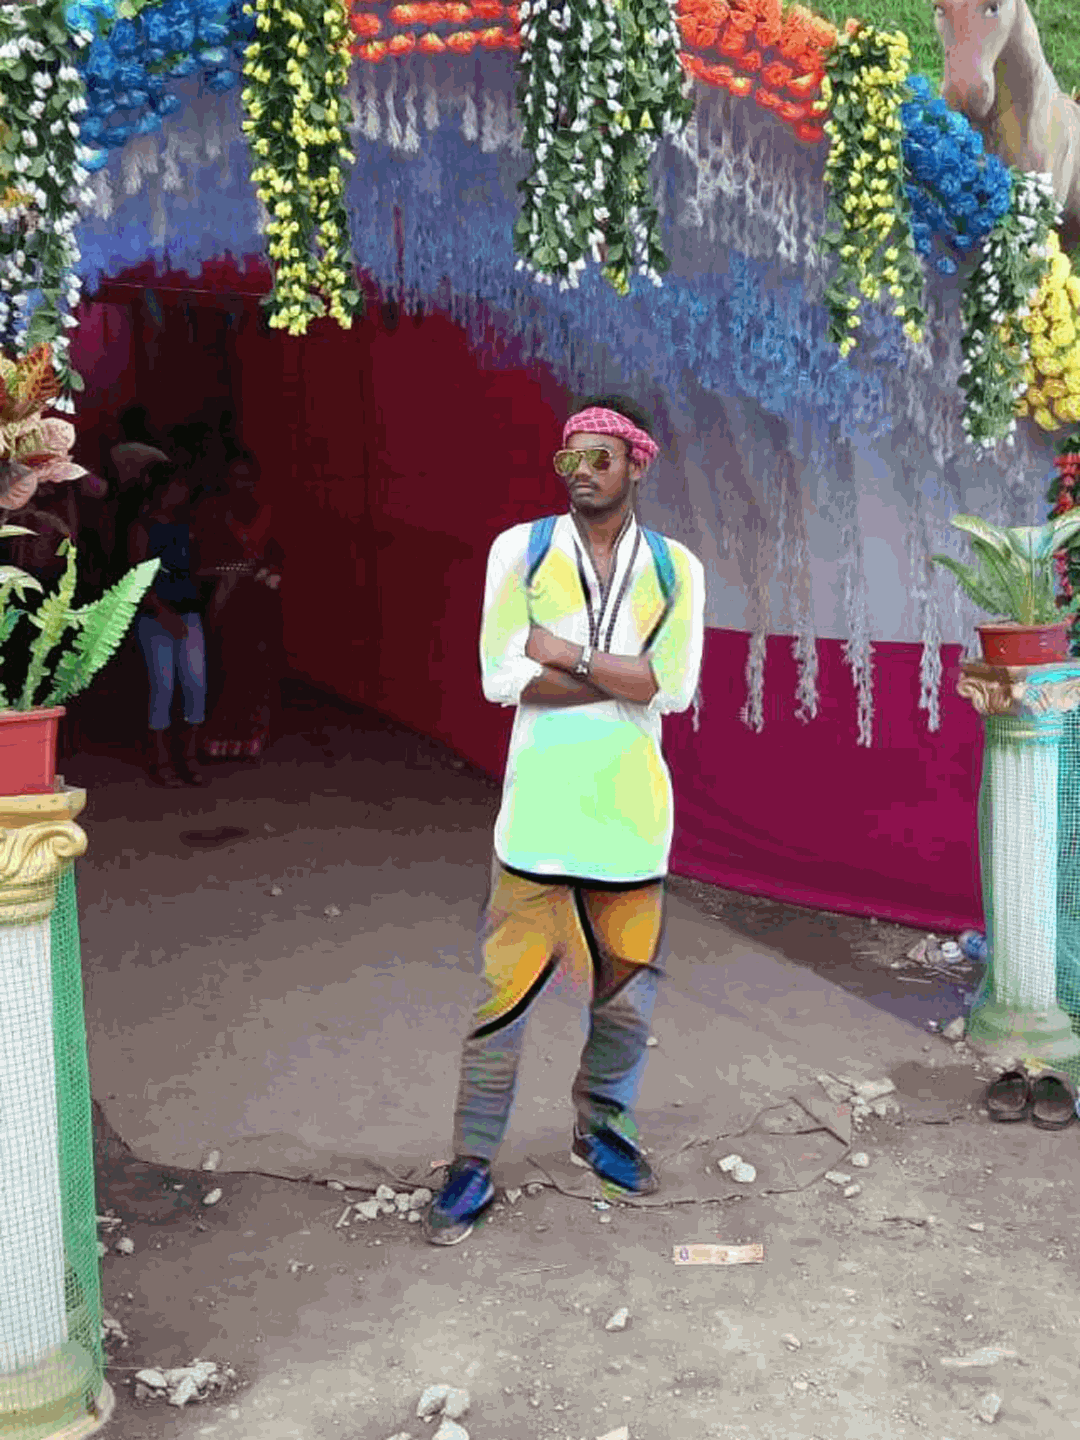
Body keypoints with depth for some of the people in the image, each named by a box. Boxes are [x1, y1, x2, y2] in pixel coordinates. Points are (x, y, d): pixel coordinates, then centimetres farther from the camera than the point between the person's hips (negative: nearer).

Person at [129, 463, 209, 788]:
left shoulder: (186, 525, 12)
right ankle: (161, 762, 5)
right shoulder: (143, 528, -4)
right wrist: (164, 613, -20)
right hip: (154, 616, -5)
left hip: (188, 611, 5)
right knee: (163, 686, -6)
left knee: (197, 685, -2)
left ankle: (190, 758, 9)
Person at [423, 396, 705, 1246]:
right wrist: (624, 679, -9)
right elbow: (503, 677, -10)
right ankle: (473, 1167, 11)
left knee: (630, 986, 13)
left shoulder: (675, 568, 6)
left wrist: (572, 656, -12)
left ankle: (602, 1127, 36)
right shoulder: (522, 549, 2)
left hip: (630, 807, 2)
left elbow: (674, 687, -8)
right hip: (541, 808, -2)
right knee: (507, 988, -2)